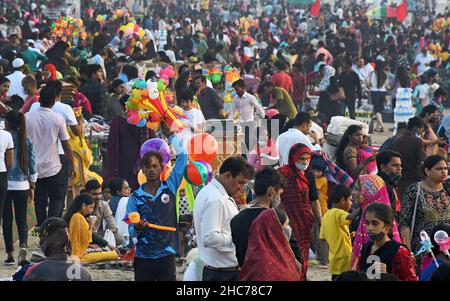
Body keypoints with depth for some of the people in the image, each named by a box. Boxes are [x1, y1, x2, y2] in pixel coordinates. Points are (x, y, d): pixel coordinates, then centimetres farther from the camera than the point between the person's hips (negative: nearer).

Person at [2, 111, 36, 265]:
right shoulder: (26, 141, 3)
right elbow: (32, 165, 6)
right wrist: (32, 187, 14)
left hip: (5, 184, -3)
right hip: (22, 185, 3)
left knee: (7, 220, 5)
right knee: (21, 219, 9)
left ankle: (10, 255, 5)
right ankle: (23, 244, -17)